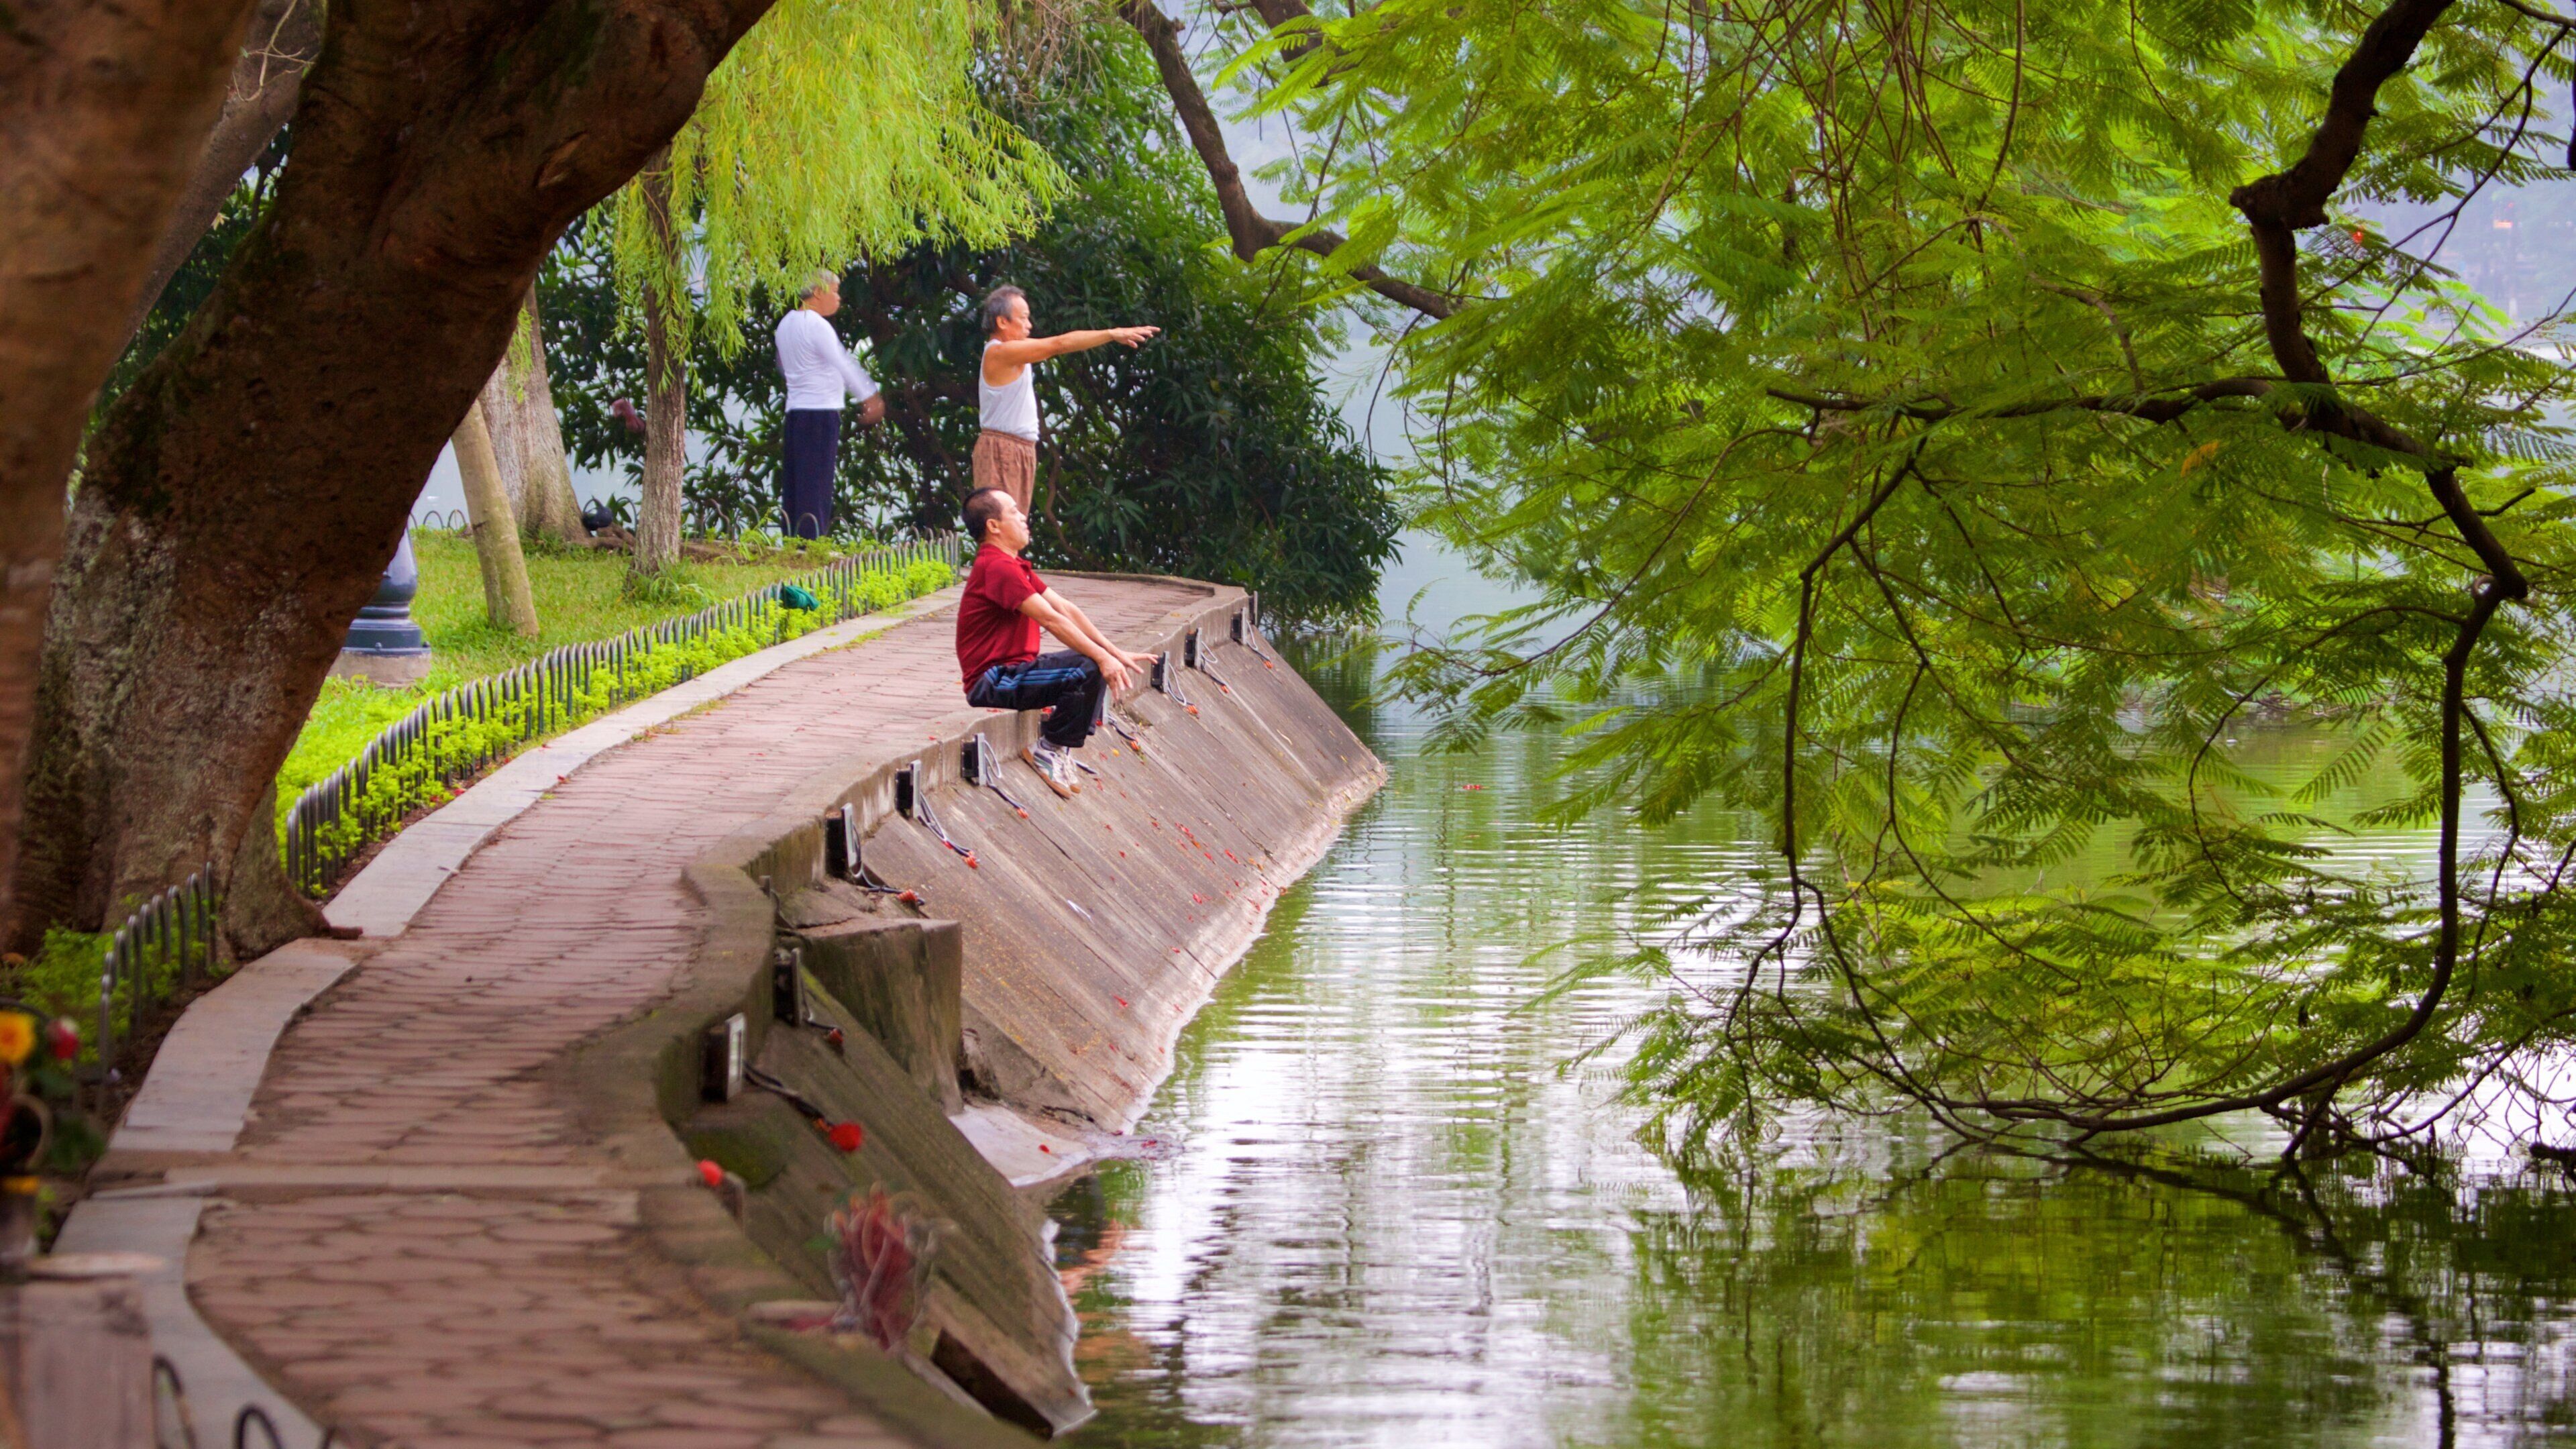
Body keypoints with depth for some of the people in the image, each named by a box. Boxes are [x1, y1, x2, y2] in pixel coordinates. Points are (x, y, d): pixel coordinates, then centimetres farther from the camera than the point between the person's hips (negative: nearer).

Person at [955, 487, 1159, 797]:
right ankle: (1049, 750, -10)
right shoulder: (997, 568, -17)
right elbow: (1051, 620, -22)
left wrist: (1116, 653, 6)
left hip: (1012, 669, 11)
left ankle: (1060, 748, 6)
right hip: (992, 683, -11)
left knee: (1099, 663, 12)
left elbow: (1065, 608, 12)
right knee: (1088, 671, -23)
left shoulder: (1014, 565, 17)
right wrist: (1103, 657, -22)